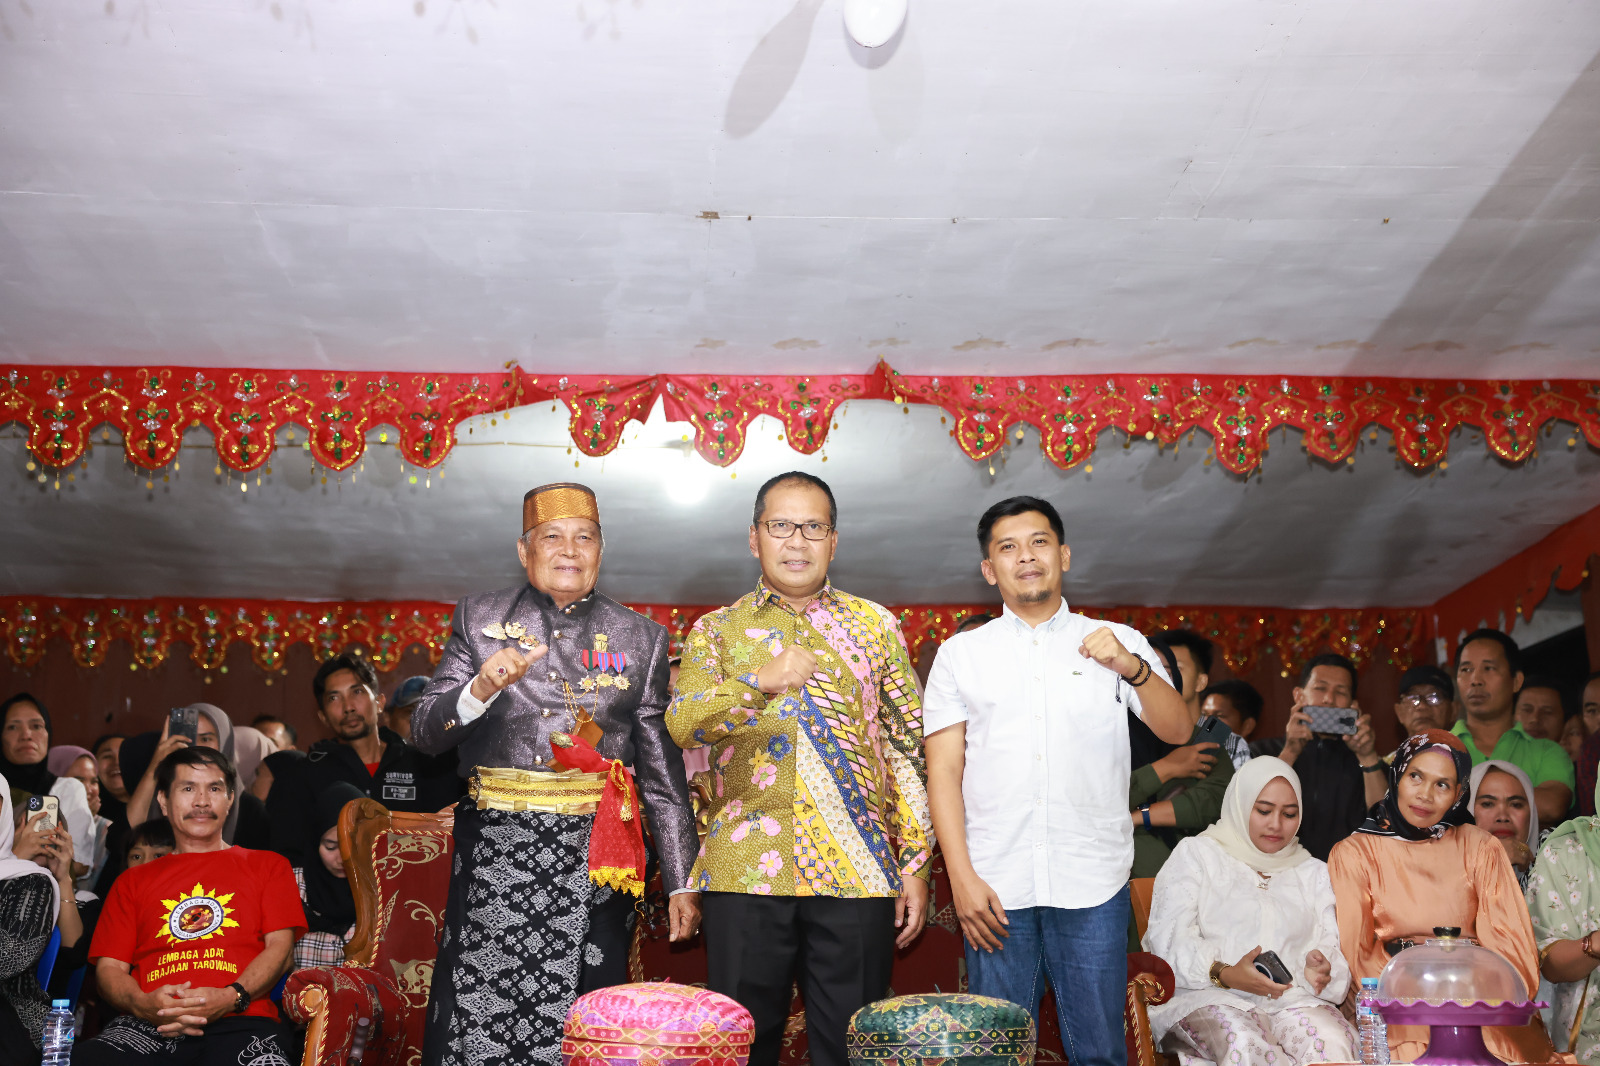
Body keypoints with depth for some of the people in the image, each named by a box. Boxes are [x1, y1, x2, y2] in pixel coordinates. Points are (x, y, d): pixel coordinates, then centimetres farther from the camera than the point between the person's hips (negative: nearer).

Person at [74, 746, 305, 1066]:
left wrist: (231, 998, -11)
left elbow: (280, 947, 10)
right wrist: (143, 1004, -7)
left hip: (236, 1023, -2)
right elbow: (109, 967, 18)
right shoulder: (133, 881, 28)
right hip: (146, 1027, 2)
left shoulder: (268, 866, 24)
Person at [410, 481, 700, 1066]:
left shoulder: (641, 638, 9)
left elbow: (663, 771, 8)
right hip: (495, 857, 0)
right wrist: (481, 689, -17)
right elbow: (424, 733, 3)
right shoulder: (479, 619, 8)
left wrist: (682, 883, 4)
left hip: (594, 862, 0)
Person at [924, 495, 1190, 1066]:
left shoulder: (1117, 644, 10)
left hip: (1093, 888, 0)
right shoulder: (960, 654, 10)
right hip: (995, 889, 0)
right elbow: (944, 770, 5)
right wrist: (962, 878, -5)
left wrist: (1134, 669, -19)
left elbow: (1177, 730, 0)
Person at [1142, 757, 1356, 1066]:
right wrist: (1224, 974, -20)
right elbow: (1169, 939, -1)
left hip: (1292, 998, 3)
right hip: (1210, 995, -2)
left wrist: (1320, 970, -11)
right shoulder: (1195, 853, 14)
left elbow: (1330, 946, 15)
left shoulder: (1313, 872, 27)